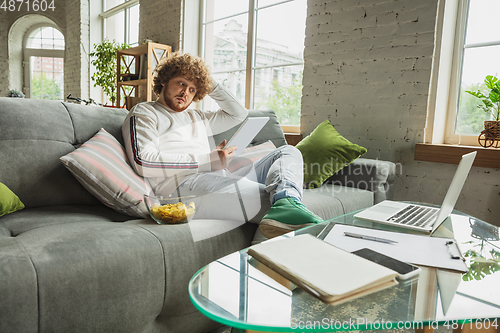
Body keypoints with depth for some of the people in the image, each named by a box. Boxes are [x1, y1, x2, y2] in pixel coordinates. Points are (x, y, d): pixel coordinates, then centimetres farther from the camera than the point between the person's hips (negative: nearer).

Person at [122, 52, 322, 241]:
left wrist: (211, 86, 31)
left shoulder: (196, 118, 35)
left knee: (288, 152, -5)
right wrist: (208, 161, -11)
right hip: (183, 184, -8)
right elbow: (144, 163, -7)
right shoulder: (144, 113, 13)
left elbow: (239, 114, 40)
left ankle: (285, 204, -34)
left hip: (223, 180, 8)